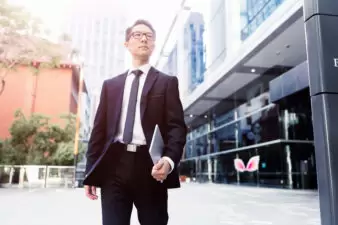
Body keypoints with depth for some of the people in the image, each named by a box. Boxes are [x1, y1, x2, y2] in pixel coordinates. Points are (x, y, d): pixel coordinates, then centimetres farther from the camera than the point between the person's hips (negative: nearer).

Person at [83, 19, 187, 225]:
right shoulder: (111, 85, 19)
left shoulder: (167, 82, 11)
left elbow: (177, 126, 1)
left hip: (150, 166, -2)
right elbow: (99, 128, 14)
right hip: (114, 165, 2)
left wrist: (170, 159, -18)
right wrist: (91, 172, 7)